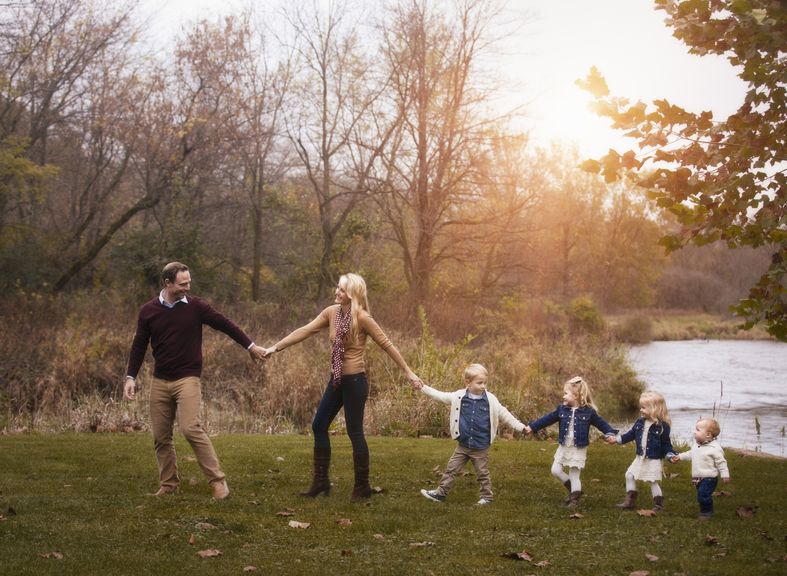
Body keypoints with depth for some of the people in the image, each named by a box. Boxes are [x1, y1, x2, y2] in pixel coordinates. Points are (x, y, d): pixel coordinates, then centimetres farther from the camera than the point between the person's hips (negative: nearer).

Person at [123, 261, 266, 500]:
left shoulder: (196, 306, -4)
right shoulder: (148, 311, 2)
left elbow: (224, 324, 3)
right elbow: (139, 345, 9)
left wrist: (250, 346, 7)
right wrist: (131, 376, 2)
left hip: (187, 379, -3)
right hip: (160, 382, 4)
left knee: (191, 428, -20)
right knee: (160, 436, 6)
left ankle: (218, 481, -14)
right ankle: (168, 484, 20)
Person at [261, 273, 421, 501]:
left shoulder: (362, 318, -15)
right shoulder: (331, 312, 2)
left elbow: (386, 344, -11)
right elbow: (305, 330, 2)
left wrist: (408, 372, -9)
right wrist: (276, 347, -3)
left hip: (355, 380, -7)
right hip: (336, 379, 7)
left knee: (354, 432, -1)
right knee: (319, 425, 8)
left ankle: (362, 486, 13)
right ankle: (321, 480, 19)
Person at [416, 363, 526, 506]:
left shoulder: (491, 400, -8)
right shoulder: (459, 396, -5)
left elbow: (504, 415, -2)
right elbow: (440, 396, 2)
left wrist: (520, 427, -5)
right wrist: (423, 387, -2)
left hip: (481, 448, -2)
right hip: (463, 445, 2)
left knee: (483, 473, 9)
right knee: (451, 469, 9)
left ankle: (487, 497, 25)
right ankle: (440, 493, 19)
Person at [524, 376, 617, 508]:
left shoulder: (588, 412, -11)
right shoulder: (562, 409, 0)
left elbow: (601, 423, -4)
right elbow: (547, 419, 6)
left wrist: (610, 434, -18)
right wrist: (532, 427, 6)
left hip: (579, 449, -5)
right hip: (563, 447, 5)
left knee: (574, 475, -1)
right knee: (555, 470, 4)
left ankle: (575, 498, 14)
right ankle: (573, 489, 23)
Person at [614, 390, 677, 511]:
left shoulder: (662, 426, -14)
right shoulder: (640, 422, 1)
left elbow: (666, 444, -8)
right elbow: (631, 434, 12)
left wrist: (671, 455, -21)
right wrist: (617, 439, 9)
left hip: (653, 460, -6)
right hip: (640, 458, 6)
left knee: (653, 482, -1)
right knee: (629, 475, 9)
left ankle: (658, 505, 14)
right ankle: (630, 501, 20)